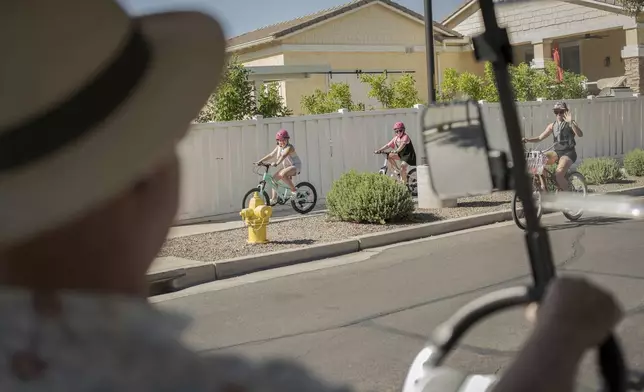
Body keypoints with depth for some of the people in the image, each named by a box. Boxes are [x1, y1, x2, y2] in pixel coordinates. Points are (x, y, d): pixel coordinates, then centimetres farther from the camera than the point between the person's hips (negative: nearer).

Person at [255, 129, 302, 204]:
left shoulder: (290, 147, -19)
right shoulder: (278, 147, 5)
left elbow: (283, 156, -36)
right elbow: (271, 155, 5)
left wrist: (277, 163, -52)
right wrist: (260, 161, -3)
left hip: (295, 166, -9)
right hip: (287, 167, 9)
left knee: (282, 174, -35)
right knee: (273, 178, -1)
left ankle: (294, 190, -20)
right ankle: (273, 199, 3)